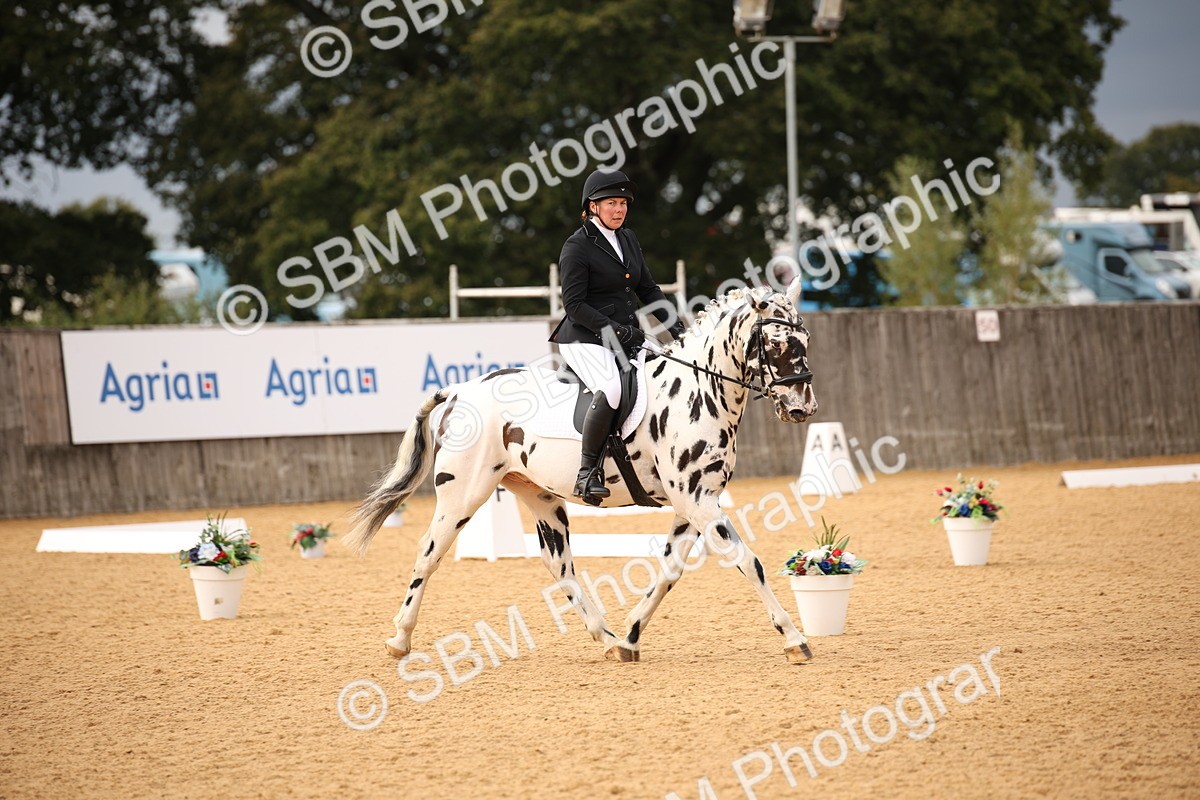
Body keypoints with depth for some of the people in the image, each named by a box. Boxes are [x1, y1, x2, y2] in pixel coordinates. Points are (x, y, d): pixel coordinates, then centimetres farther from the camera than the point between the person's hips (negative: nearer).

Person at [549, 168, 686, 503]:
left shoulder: (628, 239, 15)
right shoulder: (577, 246, -7)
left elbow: (648, 290, 19)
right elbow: (574, 304, -13)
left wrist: (676, 328, 7)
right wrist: (615, 330, -21)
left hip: (628, 336, 8)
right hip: (585, 340, -8)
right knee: (610, 390, -34)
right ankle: (587, 471, -25)